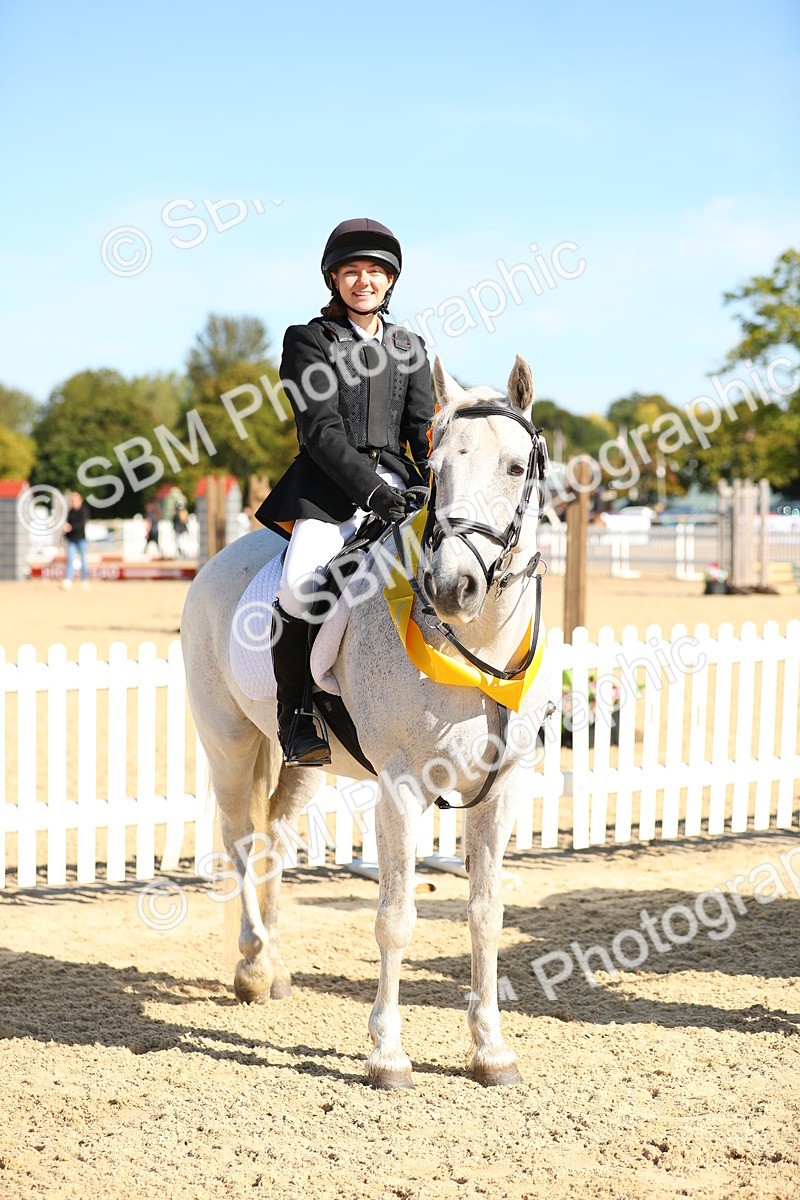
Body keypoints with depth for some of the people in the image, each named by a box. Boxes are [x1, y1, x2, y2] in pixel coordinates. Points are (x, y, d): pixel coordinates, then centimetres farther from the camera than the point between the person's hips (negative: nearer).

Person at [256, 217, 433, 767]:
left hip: (395, 476, 4)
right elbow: (321, 431, -7)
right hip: (329, 483, -4)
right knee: (301, 584, -30)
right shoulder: (310, 340, 4)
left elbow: (424, 429, 11)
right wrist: (369, 489, -20)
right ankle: (298, 717, -15)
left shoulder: (408, 346, 19)